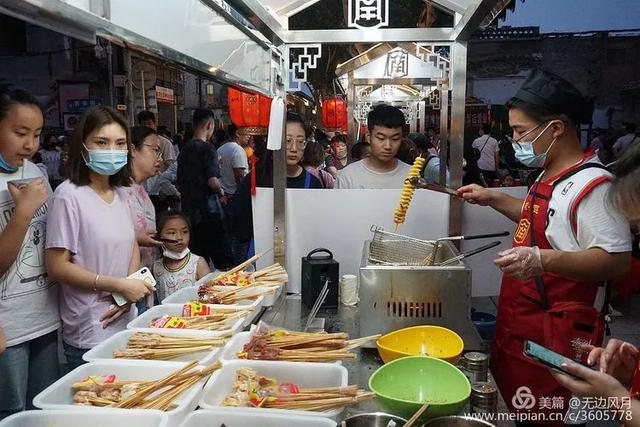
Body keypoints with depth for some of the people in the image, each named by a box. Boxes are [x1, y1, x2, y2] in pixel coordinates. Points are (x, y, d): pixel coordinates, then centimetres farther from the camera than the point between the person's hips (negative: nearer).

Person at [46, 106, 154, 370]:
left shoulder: (119, 192, 6)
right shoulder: (69, 195, -15)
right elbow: (57, 266, -16)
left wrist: (131, 292, -6)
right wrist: (119, 285, -18)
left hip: (126, 322, 7)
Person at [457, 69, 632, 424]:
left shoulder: (592, 184, -20)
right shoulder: (550, 176, 11)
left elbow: (617, 261, -26)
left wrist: (544, 259, -37)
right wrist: (493, 199, 18)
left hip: (557, 334, -9)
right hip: (520, 326, 10)